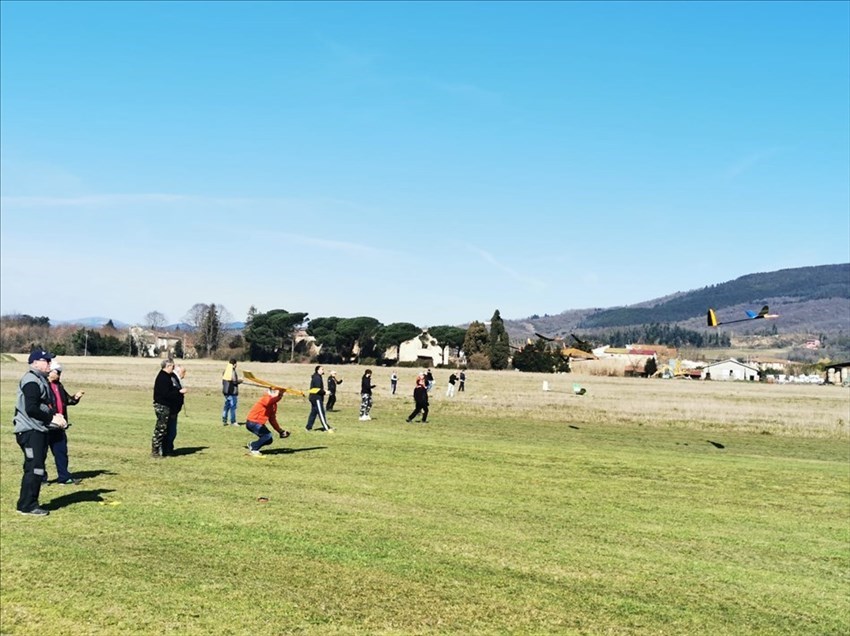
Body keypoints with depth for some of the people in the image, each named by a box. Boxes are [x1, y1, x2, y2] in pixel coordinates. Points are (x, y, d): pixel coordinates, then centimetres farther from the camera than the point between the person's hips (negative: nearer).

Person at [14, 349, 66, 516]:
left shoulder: (41, 380, 18)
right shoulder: (31, 381, -15)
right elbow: (31, 409, -23)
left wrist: (55, 415, 5)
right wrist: (52, 418, -18)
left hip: (39, 430, 10)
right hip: (30, 431, -10)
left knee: (37, 468, 14)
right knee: (34, 468, -9)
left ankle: (31, 503, 21)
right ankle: (27, 505, -3)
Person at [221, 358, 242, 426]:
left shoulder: (225, 370, 7)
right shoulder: (233, 371, -16)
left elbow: (223, 380, 12)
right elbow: (234, 381, -19)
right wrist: (240, 381, 0)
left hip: (225, 390, 8)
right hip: (232, 391, -8)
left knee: (226, 406, 14)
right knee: (233, 406, -1)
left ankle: (224, 421, 16)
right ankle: (233, 422, 3)